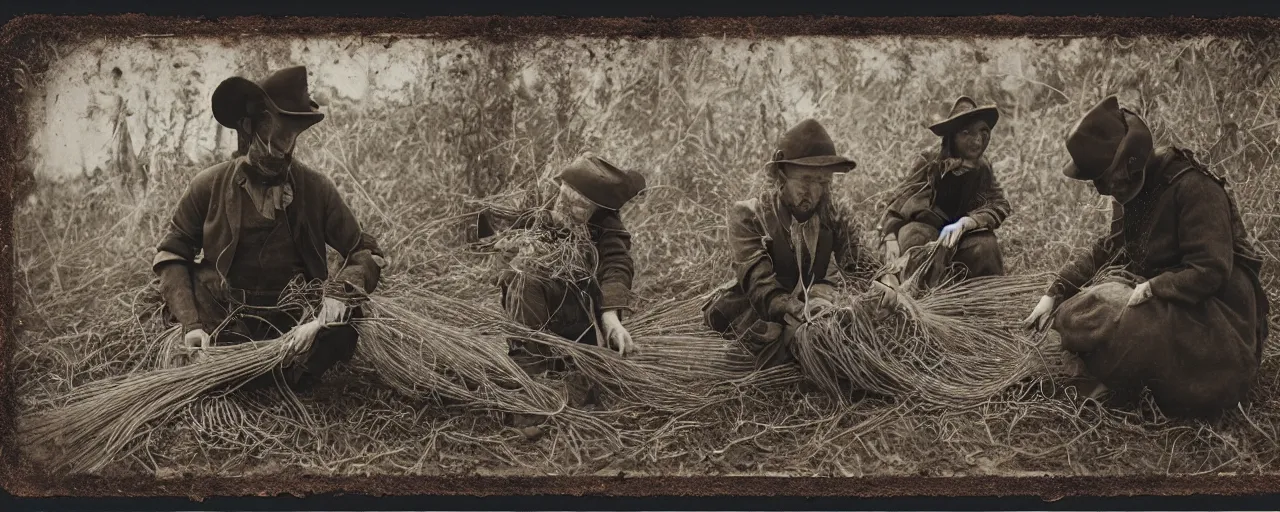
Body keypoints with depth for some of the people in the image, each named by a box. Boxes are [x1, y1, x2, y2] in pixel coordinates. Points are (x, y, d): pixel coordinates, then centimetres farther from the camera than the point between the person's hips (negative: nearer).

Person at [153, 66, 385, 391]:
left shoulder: (317, 189, 0)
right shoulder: (208, 186, -2)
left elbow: (365, 252, 2)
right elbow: (170, 254, 1)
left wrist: (341, 293, -20)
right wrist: (190, 324, -13)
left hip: (294, 323, 0)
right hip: (225, 324, 0)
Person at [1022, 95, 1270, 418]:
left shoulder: (1195, 188, -23)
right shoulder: (1134, 191, 3)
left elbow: (1209, 271, -26)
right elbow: (1107, 250, 10)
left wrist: (1149, 289, -30)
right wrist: (1055, 293, 1)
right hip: (1158, 297, 9)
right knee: (1075, 317, -3)